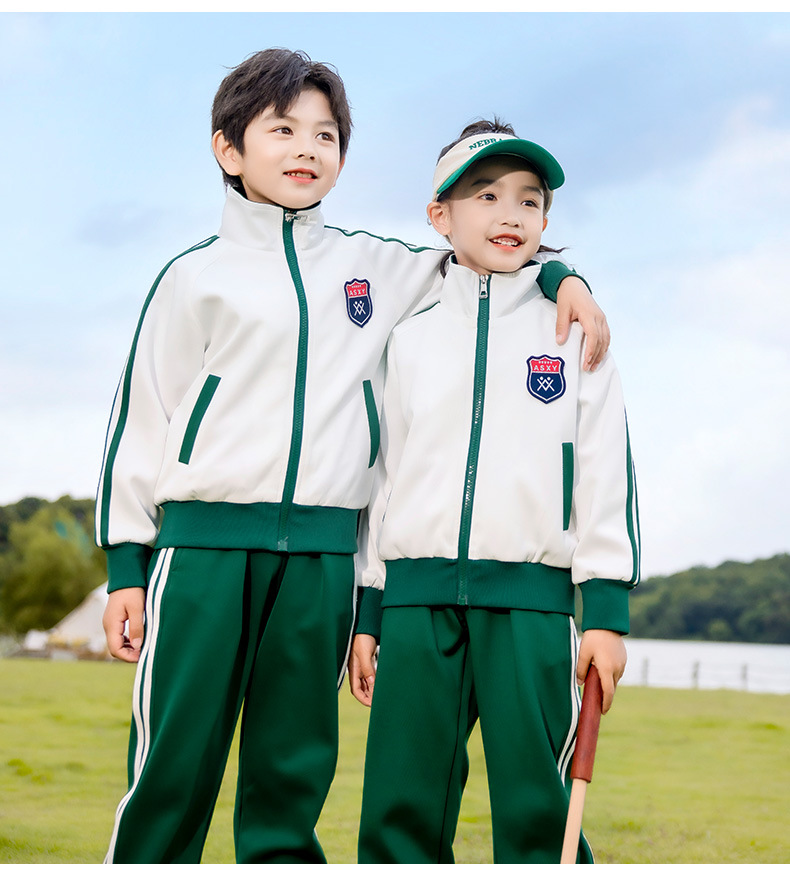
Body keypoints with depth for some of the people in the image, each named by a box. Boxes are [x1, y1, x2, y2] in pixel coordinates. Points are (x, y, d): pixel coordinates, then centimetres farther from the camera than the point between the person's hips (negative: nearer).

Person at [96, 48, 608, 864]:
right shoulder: (195, 275, 8)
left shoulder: (375, 267, 15)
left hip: (322, 555, 3)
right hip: (203, 544, -2)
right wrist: (126, 565, 3)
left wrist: (562, 277, 4)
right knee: (173, 766, -4)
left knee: (292, 774, 6)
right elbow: (139, 422, 8)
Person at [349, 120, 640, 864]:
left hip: (530, 599, -2)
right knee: (400, 809, 1)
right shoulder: (409, 338, 14)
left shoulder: (573, 333, 9)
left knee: (537, 811, -5)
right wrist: (367, 610, 11)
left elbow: (605, 472, 5)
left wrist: (607, 608, -3)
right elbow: (382, 474, 15)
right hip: (416, 597, 2)